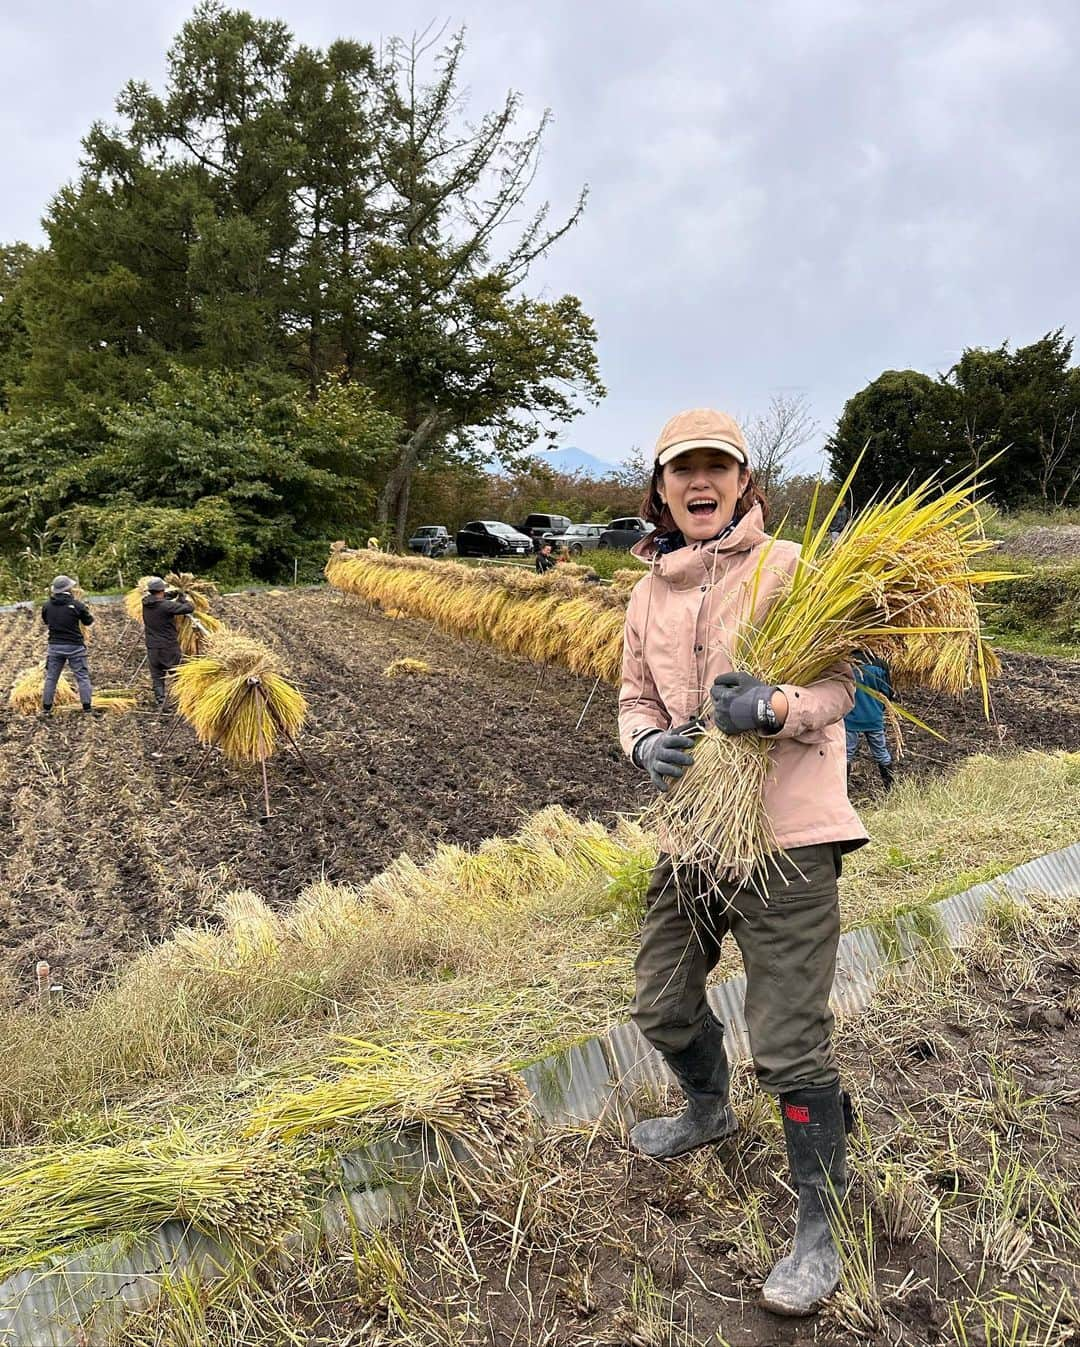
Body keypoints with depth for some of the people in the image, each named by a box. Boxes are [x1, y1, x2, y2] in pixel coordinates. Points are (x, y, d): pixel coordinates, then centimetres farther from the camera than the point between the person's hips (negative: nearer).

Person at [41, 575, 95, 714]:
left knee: (51, 677, 12)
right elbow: (89, 622, 1)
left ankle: (46, 708, 15)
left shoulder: (47, 605, -1)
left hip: (54, 646, 3)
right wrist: (84, 609, 18)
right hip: (74, 646, -3)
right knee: (82, 677, 5)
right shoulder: (77, 605, -12)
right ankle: (87, 707, 4)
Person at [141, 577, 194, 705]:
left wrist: (173, 594, 14)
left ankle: (160, 702, 6)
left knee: (157, 677, 10)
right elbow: (190, 608, -17)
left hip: (152, 648, 5)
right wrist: (184, 598, 2)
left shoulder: (145, 603, -1)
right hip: (169, 648, -5)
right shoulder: (167, 606, -19)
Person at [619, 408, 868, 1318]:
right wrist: (647, 744, -9)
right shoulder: (648, 593, 9)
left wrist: (775, 708, -29)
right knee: (663, 1004, 21)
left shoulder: (787, 567, -8)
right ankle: (708, 1113, 52)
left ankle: (820, 1232, 20)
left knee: (791, 1041, -1)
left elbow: (839, 683, -8)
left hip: (784, 834, -6)